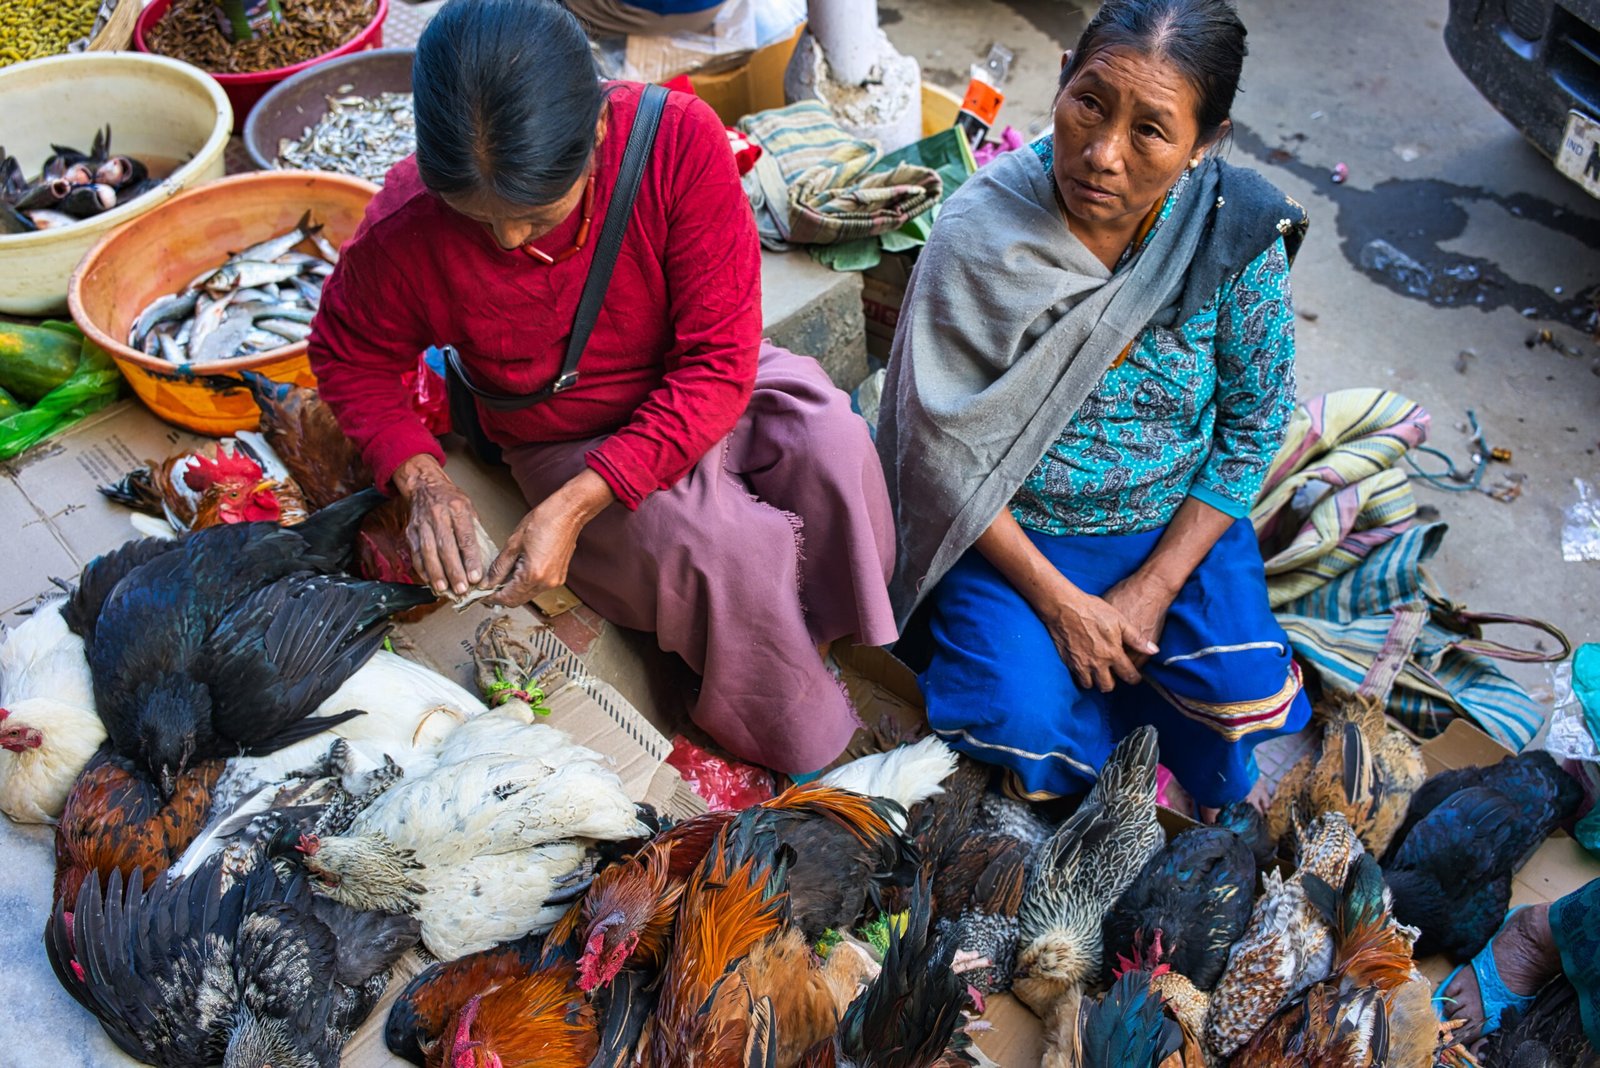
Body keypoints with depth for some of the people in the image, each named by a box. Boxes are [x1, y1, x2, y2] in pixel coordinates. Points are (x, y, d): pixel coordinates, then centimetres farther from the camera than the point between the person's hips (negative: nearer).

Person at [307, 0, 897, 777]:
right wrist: (421, 478, -21)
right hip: (567, 443, 0)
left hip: (706, 391, 1)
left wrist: (576, 504, -32)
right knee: (724, 546, -30)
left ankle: (826, 628, -2)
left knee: (832, 442, -31)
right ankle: (808, 753, -2)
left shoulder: (679, 139, -29)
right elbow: (348, 356, -2)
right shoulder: (406, 232, -24)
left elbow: (718, 359, -26)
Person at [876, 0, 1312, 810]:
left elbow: (1253, 422, -5)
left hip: (1178, 525, 2)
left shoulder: (1238, 232, -15)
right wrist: (1057, 598, -17)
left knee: (1243, 699, -18)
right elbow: (945, 451, -17)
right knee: (1020, 717, -22)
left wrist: (1154, 586, -12)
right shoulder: (980, 233, -21)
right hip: (1013, 531, -1)